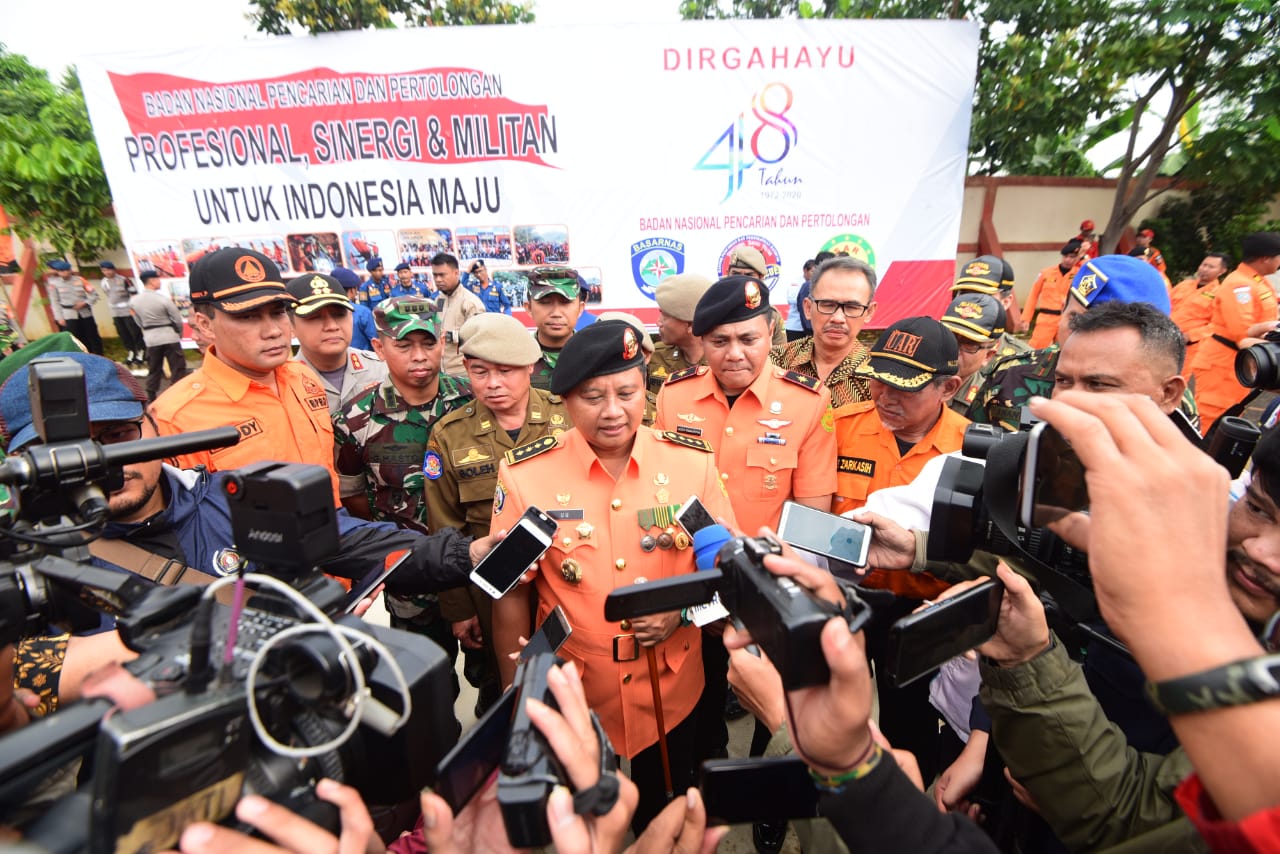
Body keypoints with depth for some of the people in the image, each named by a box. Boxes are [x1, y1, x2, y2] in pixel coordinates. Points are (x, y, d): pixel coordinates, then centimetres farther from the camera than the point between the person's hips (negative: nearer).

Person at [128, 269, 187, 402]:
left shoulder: (134, 300, 1)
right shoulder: (163, 299, -14)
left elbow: (139, 322, 9)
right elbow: (178, 320, -9)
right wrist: (180, 334, 9)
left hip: (150, 338, 5)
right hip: (169, 337, -5)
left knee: (153, 369, 16)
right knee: (178, 368, 2)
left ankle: (151, 397, 21)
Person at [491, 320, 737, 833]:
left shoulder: (693, 462, -12)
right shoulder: (524, 475, -14)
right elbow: (511, 597, -5)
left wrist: (681, 611, -17)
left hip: (671, 697, 1)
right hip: (570, 701, 0)